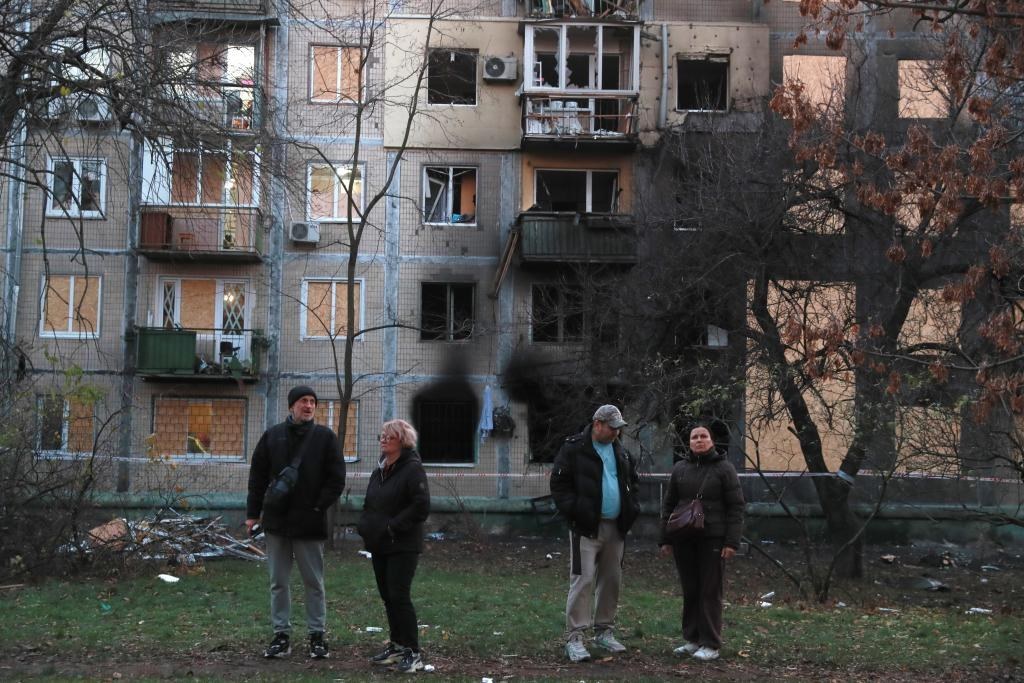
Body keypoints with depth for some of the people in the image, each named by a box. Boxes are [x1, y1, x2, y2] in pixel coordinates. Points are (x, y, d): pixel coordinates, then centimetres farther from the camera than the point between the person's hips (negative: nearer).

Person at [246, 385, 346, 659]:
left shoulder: (325, 437, 0)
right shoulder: (272, 436, 5)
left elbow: (336, 478, -1)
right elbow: (257, 476, 7)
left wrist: (319, 507, -9)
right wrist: (253, 512, 2)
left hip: (310, 523, -2)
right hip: (276, 521, 2)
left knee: (314, 582, 5)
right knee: (278, 582, 7)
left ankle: (317, 635, 14)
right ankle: (282, 634, 15)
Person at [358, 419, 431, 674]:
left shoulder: (413, 469, -11)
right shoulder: (380, 470, 15)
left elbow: (421, 506, -19)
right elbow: (369, 504, 23)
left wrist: (393, 527, -19)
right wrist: (365, 527, 5)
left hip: (403, 546, -8)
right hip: (379, 545, 8)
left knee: (399, 597, -10)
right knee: (387, 597, 13)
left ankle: (413, 653, -2)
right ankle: (397, 646, 24)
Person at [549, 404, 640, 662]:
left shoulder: (620, 451, 14)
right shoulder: (574, 448, -6)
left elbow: (631, 482, 25)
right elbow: (559, 485, -8)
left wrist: (632, 508, 10)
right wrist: (574, 511, -17)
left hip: (615, 527, 7)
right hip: (586, 527, -6)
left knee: (612, 580, 11)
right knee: (583, 579, -10)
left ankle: (604, 632, 24)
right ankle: (574, 638, -6)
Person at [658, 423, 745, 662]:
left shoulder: (724, 468, -1)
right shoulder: (680, 469, 9)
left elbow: (736, 506, -4)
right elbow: (669, 505, 13)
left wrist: (732, 542, -11)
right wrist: (665, 539, 7)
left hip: (712, 540, -4)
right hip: (684, 540, 4)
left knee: (710, 591, -1)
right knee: (690, 590, 7)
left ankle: (711, 644, 4)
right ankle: (692, 639, 17)